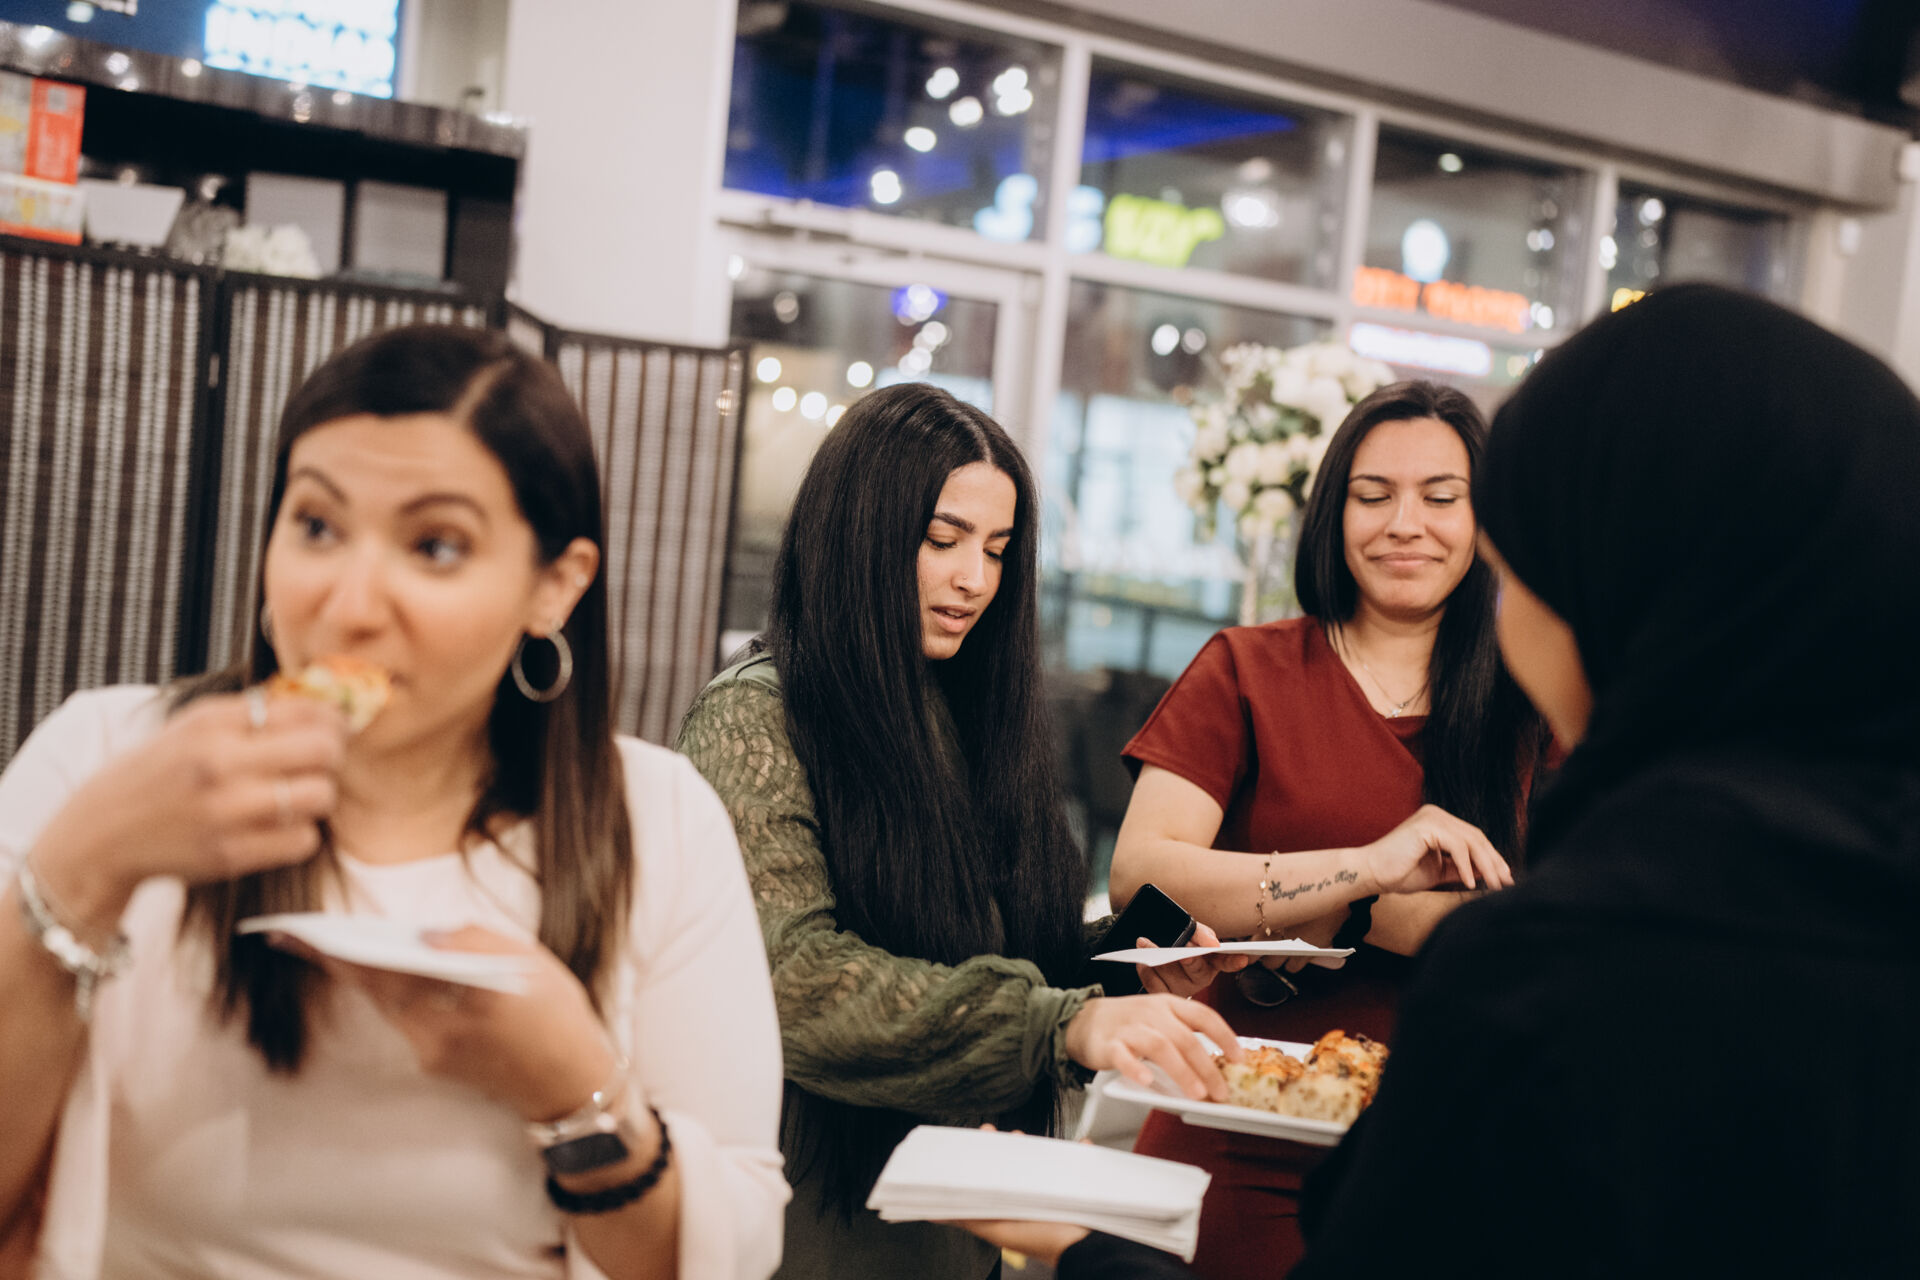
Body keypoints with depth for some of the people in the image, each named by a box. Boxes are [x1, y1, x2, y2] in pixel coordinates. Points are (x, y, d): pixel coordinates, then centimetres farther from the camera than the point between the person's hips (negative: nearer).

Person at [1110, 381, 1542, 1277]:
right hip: (1245, 1160, -1)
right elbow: (1136, 875, -14)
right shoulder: (1246, 670, 0)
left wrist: (1341, 919, -18)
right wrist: (1370, 868, -21)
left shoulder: (1529, 705, 3)